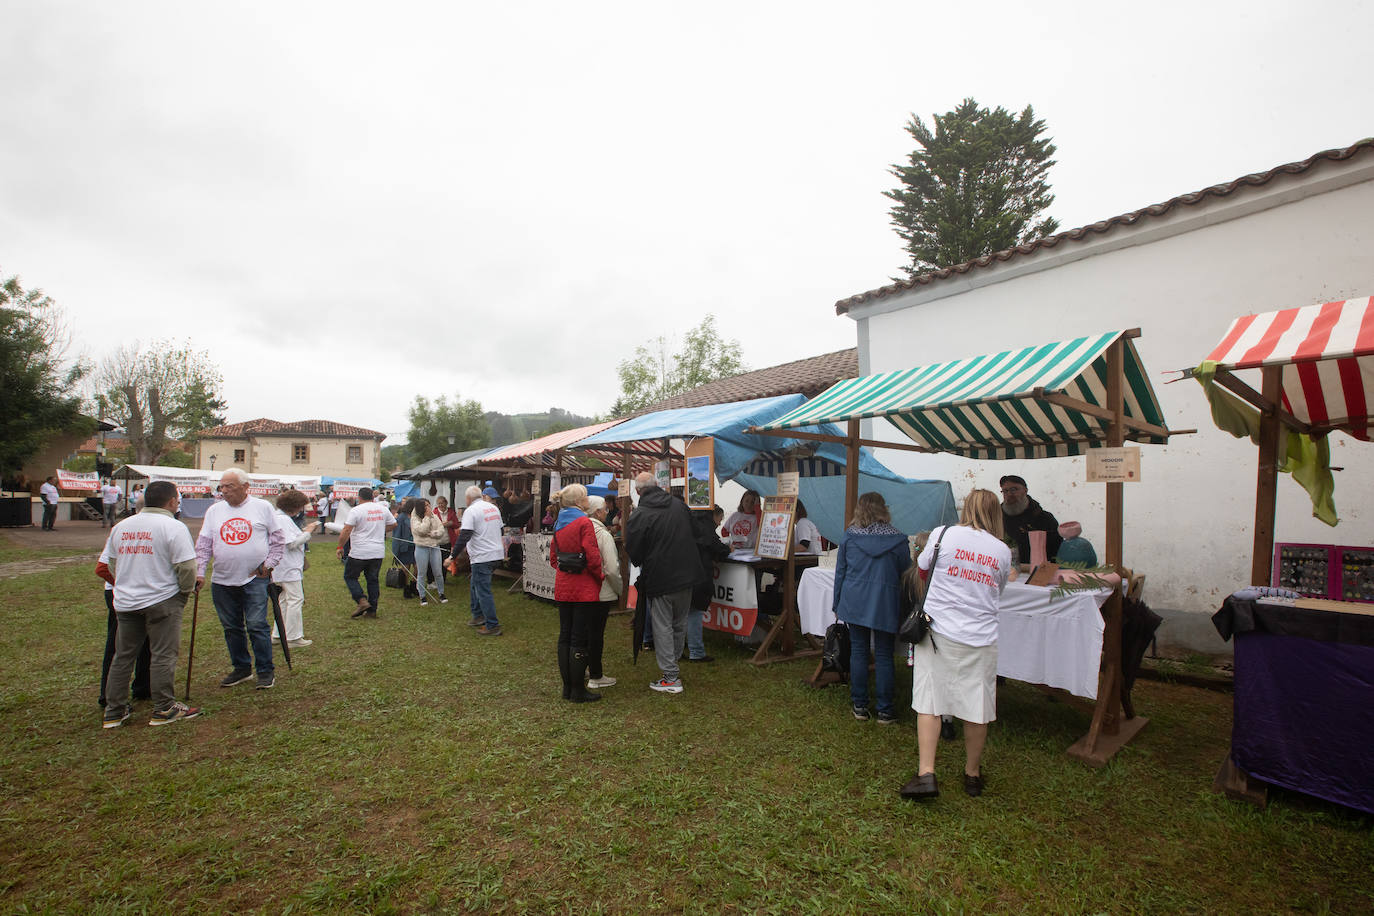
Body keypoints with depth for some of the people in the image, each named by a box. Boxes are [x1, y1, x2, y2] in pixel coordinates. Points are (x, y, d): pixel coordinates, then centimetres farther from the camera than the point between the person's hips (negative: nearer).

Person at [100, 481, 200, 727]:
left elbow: (112, 564, 17)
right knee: (163, 656, 1)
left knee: (123, 656, 16)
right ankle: (164, 709, 7)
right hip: (162, 601, -6)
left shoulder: (121, 526, 9)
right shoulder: (173, 527, -13)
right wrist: (187, 589, 0)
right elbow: (187, 566, -17)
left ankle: (114, 711, 24)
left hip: (125, 602, 7)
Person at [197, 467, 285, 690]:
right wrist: (199, 572, 0)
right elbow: (203, 544, 10)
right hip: (222, 581, 4)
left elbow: (278, 538, 5)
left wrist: (269, 563, -2)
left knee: (257, 625, -6)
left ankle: (266, 671, 5)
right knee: (232, 628, 12)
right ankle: (241, 668, 26)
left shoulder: (263, 507, 1)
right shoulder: (214, 510, 9)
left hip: (254, 578, -4)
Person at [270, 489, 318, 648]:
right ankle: (293, 638, -2)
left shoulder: (281, 517, 15)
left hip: (284, 568, 11)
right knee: (296, 599, -6)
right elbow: (292, 544, -21)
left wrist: (304, 532, 7)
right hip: (289, 568, -11)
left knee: (286, 599, 18)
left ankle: (277, 634, 25)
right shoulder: (283, 519, -17)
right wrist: (307, 532, -11)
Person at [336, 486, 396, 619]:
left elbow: (346, 530, -14)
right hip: (378, 552, 5)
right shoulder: (383, 508, 6)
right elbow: (393, 524, 16)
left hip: (359, 553, -5)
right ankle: (372, 611, 14)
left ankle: (362, 600, -4)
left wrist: (340, 547, -5)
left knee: (349, 576, 13)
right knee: (373, 579, 13)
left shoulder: (356, 510, -10)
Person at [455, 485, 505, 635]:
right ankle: (478, 616, 30)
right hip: (497, 553, 9)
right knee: (475, 584, 23)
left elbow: (464, 536, -19)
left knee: (483, 591, -2)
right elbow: (500, 530, 22)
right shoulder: (494, 508, 13)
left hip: (482, 557, -8)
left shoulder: (471, 511, -11)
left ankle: (492, 626, 2)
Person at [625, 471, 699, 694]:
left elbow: (633, 554, -10)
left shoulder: (638, 516, -16)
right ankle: (673, 665, 31)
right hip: (686, 575, 6)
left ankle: (671, 677, 9)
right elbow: (693, 535, 15)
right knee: (680, 624, 17)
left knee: (663, 627, 5)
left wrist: (642, 565, 12)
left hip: (659, 579, -6)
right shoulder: (680, 505, 2)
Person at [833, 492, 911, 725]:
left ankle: (860, 706, 17)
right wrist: (903, 609, 19)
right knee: (884, 656, 7)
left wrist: (837, 605, 14)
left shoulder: (849, 537, -1)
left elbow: (840, 572, 4)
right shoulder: (898, 539, -4)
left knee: (858, 652, 10)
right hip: (885, 605, -1)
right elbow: (906, 573, 4)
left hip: (855, 602, 1)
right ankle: (885, 710, 14)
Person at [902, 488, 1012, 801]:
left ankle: (926, 773, 1)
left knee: (929, 703, 5)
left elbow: (922, 571, 10)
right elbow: (997, 591, 14)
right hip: (980, 639, 2)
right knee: (976, 708, 12)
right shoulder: (1003, 551, 3)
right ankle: (972, 774, 28)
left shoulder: (943, 534, -5)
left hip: (939, 632, -2)